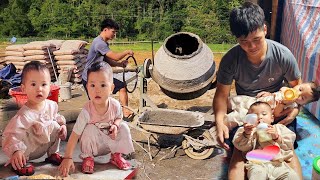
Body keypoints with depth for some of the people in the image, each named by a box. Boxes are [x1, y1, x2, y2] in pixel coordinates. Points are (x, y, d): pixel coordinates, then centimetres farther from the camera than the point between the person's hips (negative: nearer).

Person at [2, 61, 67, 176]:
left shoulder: (51, 105, -11)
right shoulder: (24, 115, -33)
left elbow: (55, 116, 11)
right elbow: (13, 133, -35)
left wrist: (62, 124, -5)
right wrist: (16, 150, -46)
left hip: (46, 144, 7)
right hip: (27, 149, -7)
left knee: (55, 126, -8)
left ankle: (53, 154, 11)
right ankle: (22, 163, -10)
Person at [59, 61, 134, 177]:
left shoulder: (115, 105, -21)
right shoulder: (87, 111, -31)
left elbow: (119, 118, 3)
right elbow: (75, 135, -29)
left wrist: (115, 125, -21)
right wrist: (68, 158, -34)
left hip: (111, 141, 3)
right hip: (93, 145, -3)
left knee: (124, 127, -17)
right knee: (90, 129, -30)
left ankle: (116, 156, 4)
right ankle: (88, 158, -7)